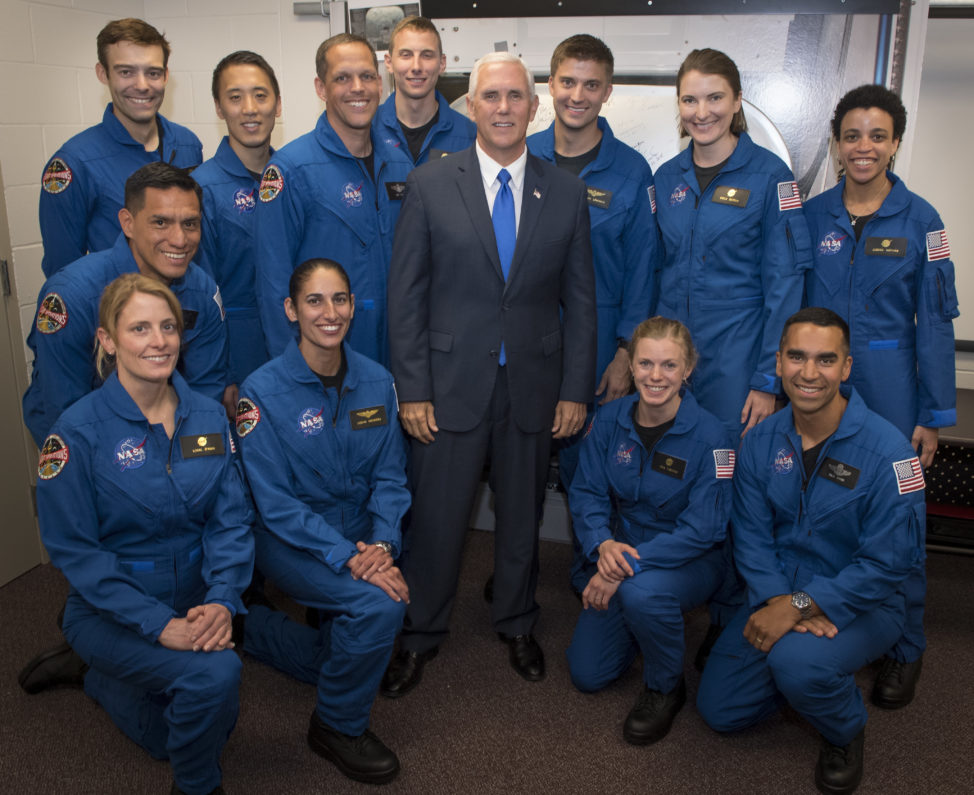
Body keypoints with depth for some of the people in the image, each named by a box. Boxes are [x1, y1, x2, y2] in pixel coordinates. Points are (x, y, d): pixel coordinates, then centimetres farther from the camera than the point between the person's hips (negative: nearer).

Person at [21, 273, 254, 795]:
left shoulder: (208, 416, -4)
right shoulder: (78, 431, -17)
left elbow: (230, 520, -6)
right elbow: (74, 550, -17)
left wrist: (222, 601, -23)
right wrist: (158, 623, -26)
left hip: (193, 603, 6)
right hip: (110, 611, -5)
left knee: (210, 725, 18)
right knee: (217, 673, -30)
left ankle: (97, 675, 41)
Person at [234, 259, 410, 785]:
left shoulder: (376, 381, -3)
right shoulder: (263, 391, -17)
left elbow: (389, 476, 0)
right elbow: (276, 503, -18)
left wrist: (382, 544, -18)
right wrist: (347, 556, -27)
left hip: (360, 539, 6)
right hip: (290, 542, -5)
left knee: (349, 656, 9)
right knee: (380, 605, -29)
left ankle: (254, 627, 35)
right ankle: (339, 726, -2)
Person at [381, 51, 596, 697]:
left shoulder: (566, 192, 2)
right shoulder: (430, 185, -3)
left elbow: (580, 298, 5)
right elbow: (406, 294, -3)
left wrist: (577, 390, 1)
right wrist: (412, 389, -7)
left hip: (534, 384, 2)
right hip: (452, 382, -1)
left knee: (522, 514, 16)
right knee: (436, 517, 7)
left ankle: (518, 625, 39)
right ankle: (421, 635, 30)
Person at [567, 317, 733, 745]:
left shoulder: (710, 435, -20)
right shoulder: (610, 419, -8)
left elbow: (703, 528, -22)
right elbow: (586, 492, -3)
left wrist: (631, 563, -31)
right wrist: (603, 544, -25)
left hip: (692, 560, -4)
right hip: (622, 551, 4)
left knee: (642, 593, -39)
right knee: (587, 673, 1)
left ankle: (665, 686, -8)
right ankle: (640, 627, 33)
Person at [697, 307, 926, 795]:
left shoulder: (886, 451, -20)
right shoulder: (761, 441, -4)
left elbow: (887, 563, -21)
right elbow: (751, 535, -4)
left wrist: (800, 607, -25)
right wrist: (777, 601, -22)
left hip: (863, 605, -5)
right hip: (781, 597, 5)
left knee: (797, 662, -35)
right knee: (719, 709, 3)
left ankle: (845, 733, 0)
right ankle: (812, 667, 27)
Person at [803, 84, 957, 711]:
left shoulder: (919, 220, -2)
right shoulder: (813, 215, 4)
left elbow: (935, 322, -1)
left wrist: (934, 415, -3)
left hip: (889, 390, -2)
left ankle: (905, 649, 22)